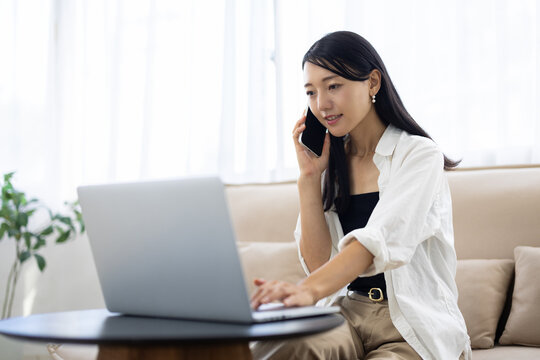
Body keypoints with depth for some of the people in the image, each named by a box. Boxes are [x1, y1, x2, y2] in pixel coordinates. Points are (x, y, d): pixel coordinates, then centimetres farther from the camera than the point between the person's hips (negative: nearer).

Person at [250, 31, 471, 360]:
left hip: (415, 324, -3)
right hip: (348, 312, 3)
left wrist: (310, 289, -43)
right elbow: (319, 263, 5)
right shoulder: (330, 164, 13)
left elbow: (380, 240, -25)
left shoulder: (418, 155, -5)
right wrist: (310, 176, -2)